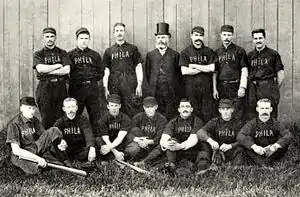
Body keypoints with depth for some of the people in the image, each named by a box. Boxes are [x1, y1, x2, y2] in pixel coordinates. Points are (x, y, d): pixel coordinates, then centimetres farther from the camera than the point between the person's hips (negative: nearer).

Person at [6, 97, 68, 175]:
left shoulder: (34, 120, 5)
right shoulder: (13, 124, -16)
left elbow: (46, 138, 6)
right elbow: (15, 150, -22)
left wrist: (59, 144, -16)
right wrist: (38, 158, -26)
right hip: (21, 155, -5)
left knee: (54, 131, -12)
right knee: (33, 170, -39)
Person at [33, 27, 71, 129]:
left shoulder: (62, 53, 11)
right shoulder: (38, 54, 9)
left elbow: (67, 70, -4)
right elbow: (40, 68, -11)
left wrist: (48, 71, -8)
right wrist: (58, 65, -5)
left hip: (60, 87, 1)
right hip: (45, 87, -1)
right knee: (47, 120, -1)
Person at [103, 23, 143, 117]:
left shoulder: (132, 48, 10)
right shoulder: (109, 51, 13)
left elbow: (138, 67, 6)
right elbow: (106, 70, 11)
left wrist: (139, 85, -3)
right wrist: (105, 88, 3)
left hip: (130, 85, -1)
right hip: (114, 86, 1)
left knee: (133, 112, -6)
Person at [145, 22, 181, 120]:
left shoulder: (175, 55, 6)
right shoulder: (150, 55, 11)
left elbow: (179, 73, 6)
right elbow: (147, 72, 13)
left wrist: (175, 88, 2)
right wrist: (152, 86, 8)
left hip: (171, 92, -1)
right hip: (155, 92, 1)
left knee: (170, 117, -3)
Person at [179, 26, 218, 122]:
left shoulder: (209, 51, 10)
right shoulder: (185, 52, 7)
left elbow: (212, 68, -3)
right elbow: (184, 71, -5)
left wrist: (194, 66, -4)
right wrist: (204, 68, -4)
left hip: (206, 87, 1)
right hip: (190, 88, -1)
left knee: (208, 115, -2)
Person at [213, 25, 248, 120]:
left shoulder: (239, 51, 4)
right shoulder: (217, 52, 14)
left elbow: (244, 70, -2)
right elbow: (215, 72, 14)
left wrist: (242, 87, -11)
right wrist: (214, 89, 6)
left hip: (236, 87, -3)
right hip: (221, 88, 3)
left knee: (238, 116, -6)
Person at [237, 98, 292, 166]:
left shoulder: (275, 123, -1)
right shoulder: (252, 124, -3)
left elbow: (289, 135, -16)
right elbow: (239, 136, -18)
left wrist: (276, 145, -33)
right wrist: (254, 146, -33)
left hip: (272, 152, 1)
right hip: (256, 154, 0)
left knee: (285, 142, -21)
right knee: (247, 139, -24)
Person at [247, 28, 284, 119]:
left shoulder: (273, 54, 6)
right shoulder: (250, 55, 14)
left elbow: (280, 73, 6)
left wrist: (275, 88, 4)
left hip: (269, 87, -3)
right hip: (253, 88, 3)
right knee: (251, 117, 2)